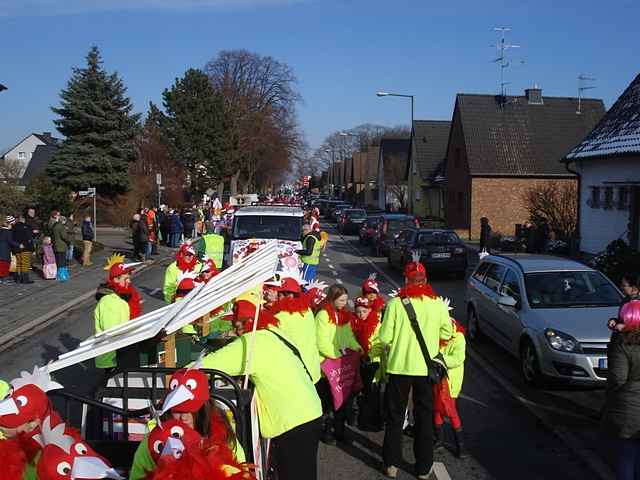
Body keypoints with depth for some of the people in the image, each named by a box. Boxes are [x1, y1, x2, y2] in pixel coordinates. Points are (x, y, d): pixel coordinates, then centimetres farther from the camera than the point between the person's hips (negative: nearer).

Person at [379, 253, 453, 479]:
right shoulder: (438, 304, -7)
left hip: (399, 366, -1)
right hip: (427, 368, 1)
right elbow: (446, 333, 5)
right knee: (425, 417, 15)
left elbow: (385, 337, -11)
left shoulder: (395, 303, -12)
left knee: (395, 416, 14)